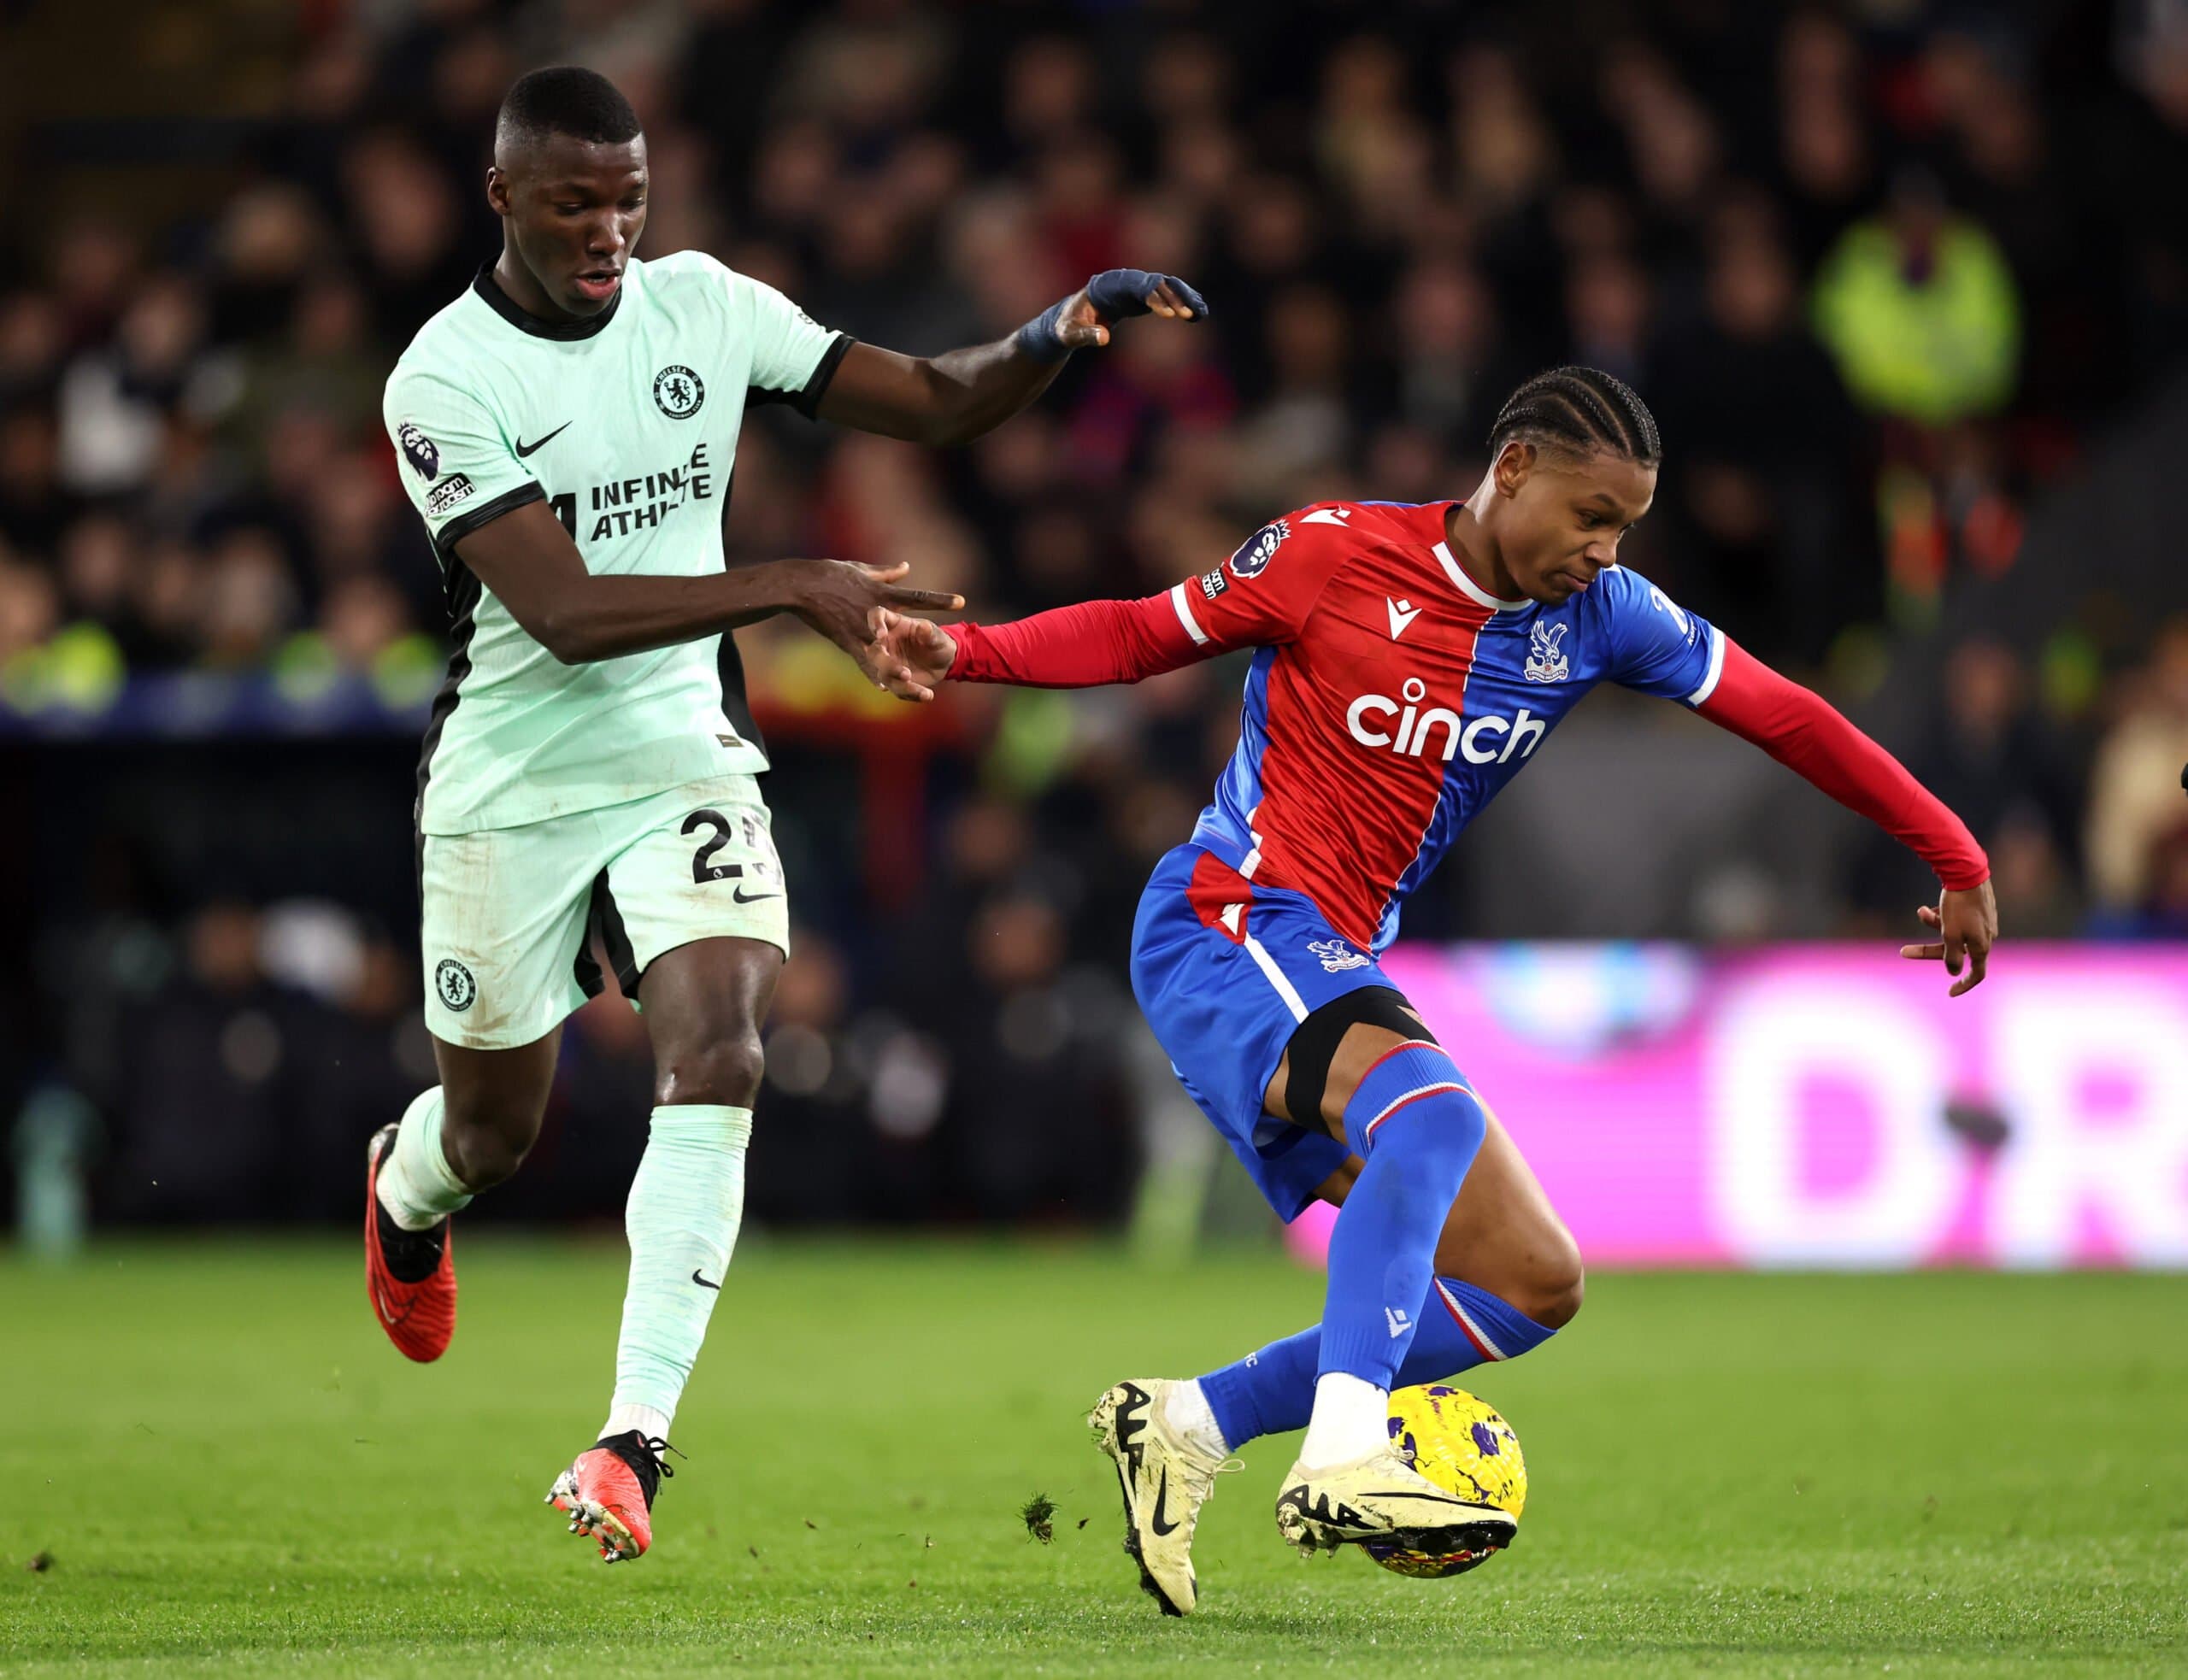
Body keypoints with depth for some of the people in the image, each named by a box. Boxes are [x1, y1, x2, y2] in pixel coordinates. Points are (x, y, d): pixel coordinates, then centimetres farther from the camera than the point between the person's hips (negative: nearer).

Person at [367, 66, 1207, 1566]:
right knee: (493, 1134, 11)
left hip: (680, 763, 2)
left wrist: (1062, 332, -18)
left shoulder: (700, 306, -2)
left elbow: (936, 403, 2)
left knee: (716, 1053, -21)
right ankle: (404, 1193, 52)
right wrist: (793, 588, -33)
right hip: (510, 788, -2)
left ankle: (635, 1441, -22)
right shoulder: (446, 382, -15)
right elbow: (563, 610, -25)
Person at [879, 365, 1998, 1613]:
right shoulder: (1336, 553, -9)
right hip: (1230, 917, -7)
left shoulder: (1600, 617, 4)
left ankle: (1189, 1427, 4)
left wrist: (1957, 862, 11)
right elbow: (1143, 635, 0)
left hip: (1341, 969, 7)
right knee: (1432, 1113, -35)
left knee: (1534, 1285, 2)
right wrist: (968, 654, -15)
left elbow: (1783, 715, 10)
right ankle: (1343, 1460, -44)